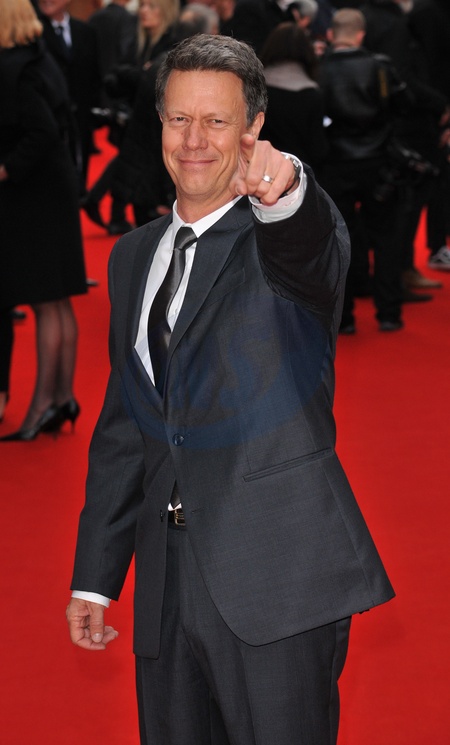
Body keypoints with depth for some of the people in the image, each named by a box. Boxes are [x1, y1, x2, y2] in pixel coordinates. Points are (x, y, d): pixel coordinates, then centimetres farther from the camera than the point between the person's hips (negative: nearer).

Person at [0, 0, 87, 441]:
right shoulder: (39, 60, 10)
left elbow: (43, 132, -26)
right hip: (53, 190, 10)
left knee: (45, 305, -4)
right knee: (57, 304, 13)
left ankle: (44, 402, 1)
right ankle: (63, 395, 20)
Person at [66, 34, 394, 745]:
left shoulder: (286, 238, -3)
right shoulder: (134, 256, 15)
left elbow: (312, 254, -30)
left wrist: (283, 191, -53)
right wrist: (94, 575, 16)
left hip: (277, 582, -5)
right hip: (167, 591, 6)